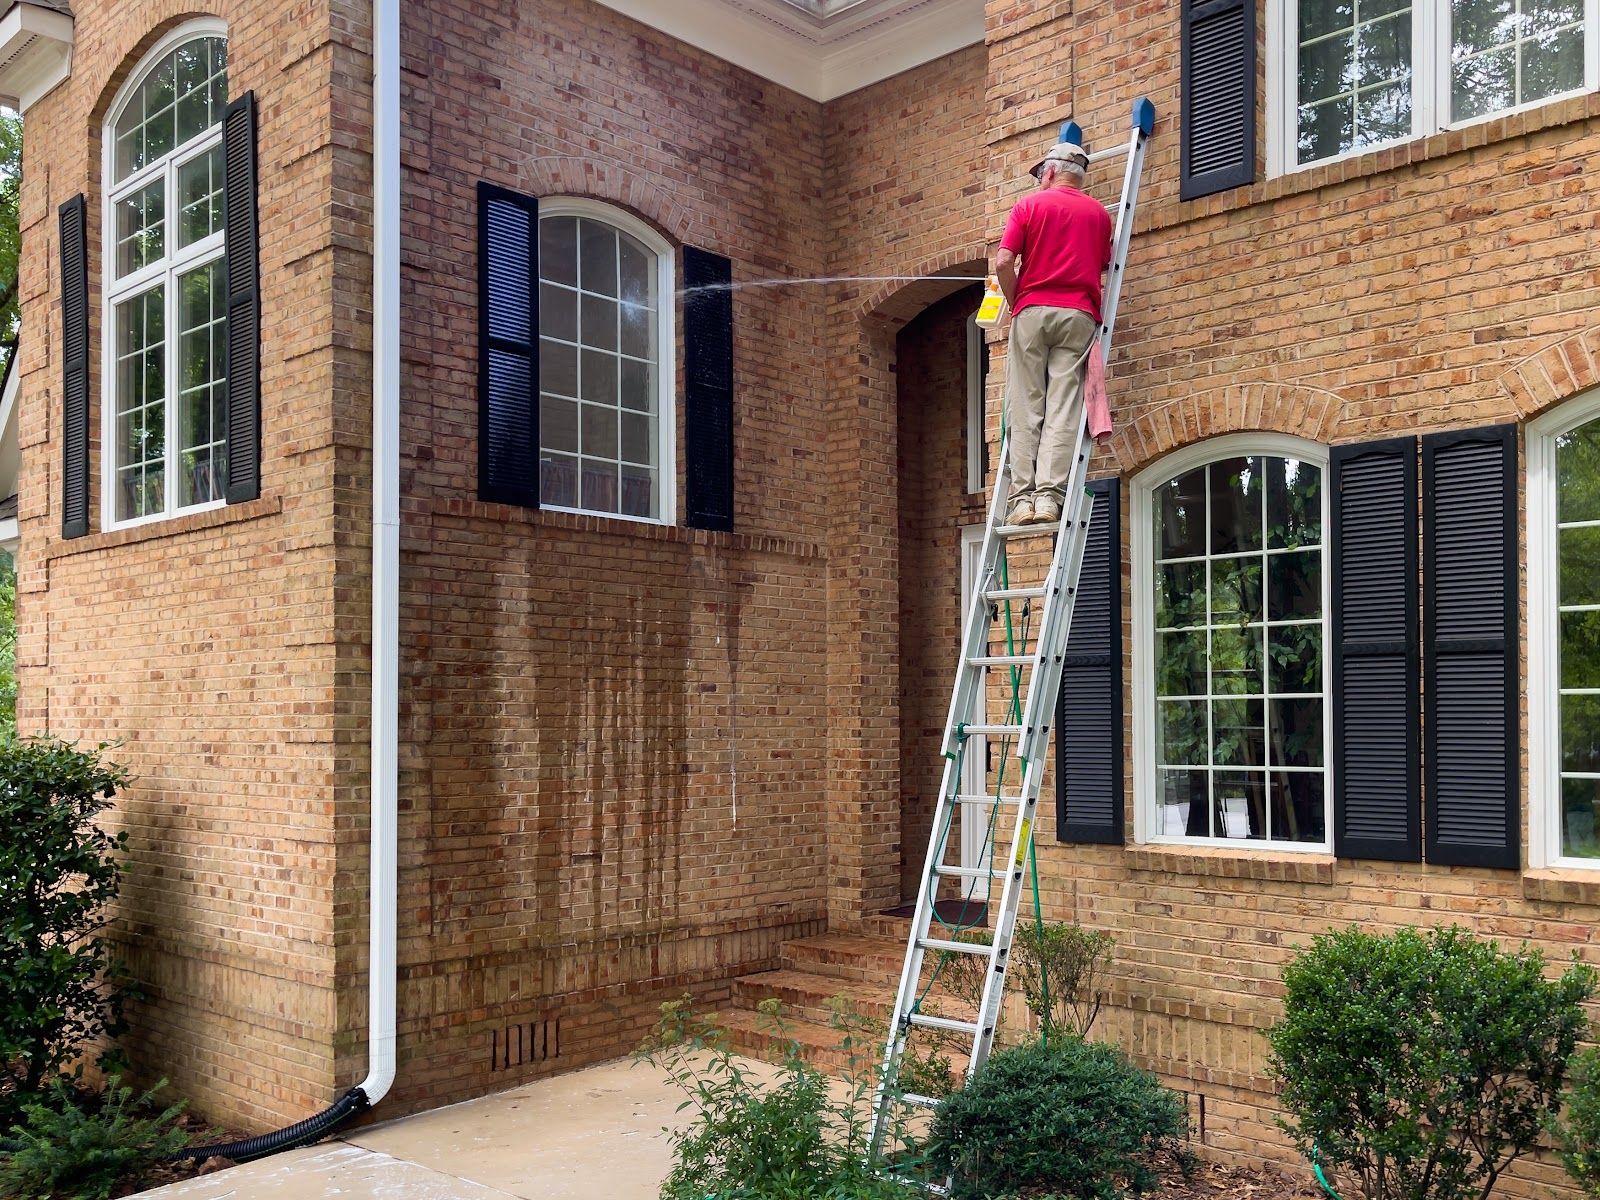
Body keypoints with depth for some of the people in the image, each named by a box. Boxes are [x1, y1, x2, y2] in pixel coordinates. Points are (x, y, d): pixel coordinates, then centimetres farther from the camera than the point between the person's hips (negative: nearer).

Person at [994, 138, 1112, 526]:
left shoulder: (1029, 205, 6)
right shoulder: (1099, 213, 15)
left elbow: (1003, 263, -3)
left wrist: (1015, 302, 10)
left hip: (1032, 310, -1)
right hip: (1078, 314, 2)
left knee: (1025, 409, -1)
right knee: (1063, 409, -4)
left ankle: (1022, 497, -8)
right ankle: (1049, 495, -13)